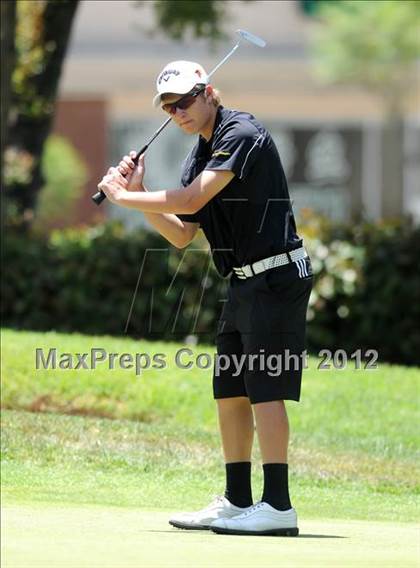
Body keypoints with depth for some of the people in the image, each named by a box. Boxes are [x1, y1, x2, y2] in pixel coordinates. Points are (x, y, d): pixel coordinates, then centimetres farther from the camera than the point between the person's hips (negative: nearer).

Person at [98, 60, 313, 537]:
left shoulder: (242, 134, -14)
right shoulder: (198, 157, 15)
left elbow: (192, 199, -22)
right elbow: (182, 234, 14)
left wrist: (123, 196, -11)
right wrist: (139, 197, 1)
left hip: (276, 277, -10)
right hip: (244, 283, 10)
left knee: (264, 388, -14)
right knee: (229, 391, 11)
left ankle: (278, 506, -17)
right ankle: (237, 502, 17)